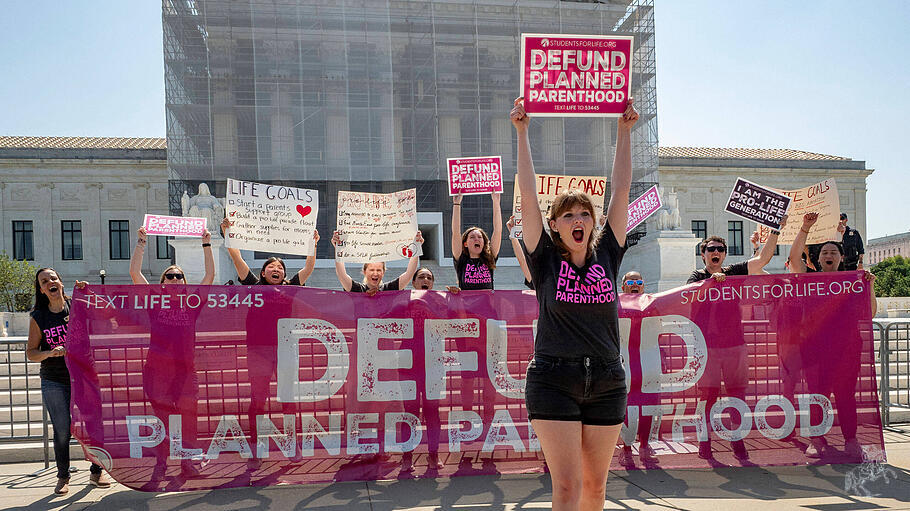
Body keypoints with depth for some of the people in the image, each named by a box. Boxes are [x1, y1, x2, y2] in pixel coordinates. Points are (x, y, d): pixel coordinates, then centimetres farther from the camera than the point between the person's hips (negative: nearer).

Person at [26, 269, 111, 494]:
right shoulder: (38, 318, 3)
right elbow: (30, 352, 5)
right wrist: (50, 353, -16)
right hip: (54, 383, 0)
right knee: (62, 430, -2)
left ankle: (96, 472, 17)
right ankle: (63, 477, 18)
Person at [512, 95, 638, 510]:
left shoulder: (607, 255, 5)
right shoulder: (546, 260, -1)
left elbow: (621, 190, 5)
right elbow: (528, 196, -5)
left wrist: (624, 131, 7)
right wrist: (521, 132, -5)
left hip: (606, 383, 3)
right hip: (553, 382, -3)